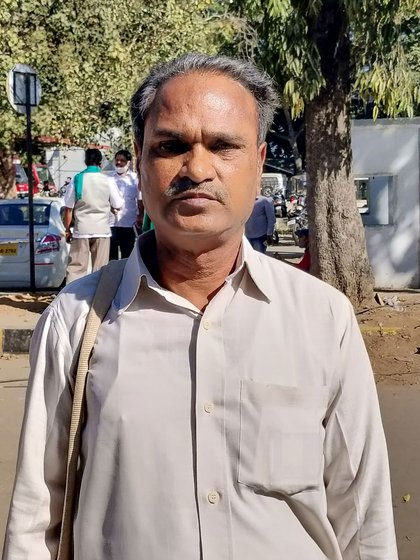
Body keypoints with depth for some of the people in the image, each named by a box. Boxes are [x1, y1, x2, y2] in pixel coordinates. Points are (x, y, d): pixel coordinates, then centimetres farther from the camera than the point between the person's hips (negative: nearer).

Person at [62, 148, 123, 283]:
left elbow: (68, 209, -2)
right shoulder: (107, 181, -3)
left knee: (76, 267, 4)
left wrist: (67, 229, 8)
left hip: (81, 230, 0)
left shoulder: (77, 179, -3)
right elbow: (117, 206, 4)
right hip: (101, 230, 0)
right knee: (100, 268, 8)